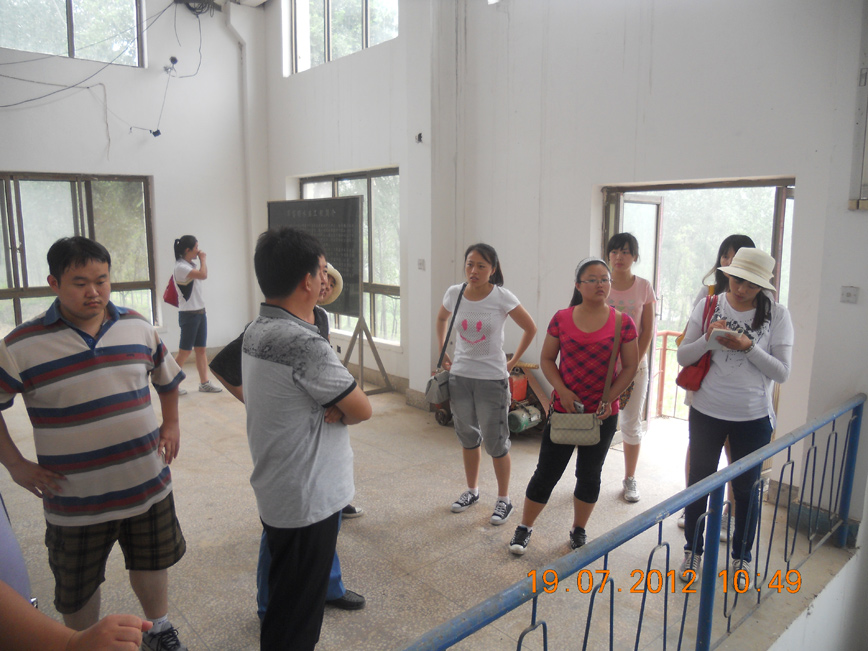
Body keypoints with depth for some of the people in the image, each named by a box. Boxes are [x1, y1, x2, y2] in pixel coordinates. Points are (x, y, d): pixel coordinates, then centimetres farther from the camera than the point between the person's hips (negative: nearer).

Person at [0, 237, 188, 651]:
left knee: (152, 561, 22)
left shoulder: (137, 327, -1)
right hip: (76, 499, -3)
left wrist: (171, 424, 8)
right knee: (77, 589, 16)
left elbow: (167, 376, 15)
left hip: (149, 484, 3)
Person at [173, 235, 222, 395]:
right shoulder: (181, 267, -15)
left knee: (201, 349, 9)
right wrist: (203, 259, -13)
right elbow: (203, 275, -25)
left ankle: (204, 383, 14)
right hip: (188, 314, -9)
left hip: (200, 312, 9)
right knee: (184, 351, -2)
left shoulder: (191, 265, 14)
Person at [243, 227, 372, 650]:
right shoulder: (304, 343, -28)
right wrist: (340, 410, 1)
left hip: (275, 495, 9)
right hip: (307, 501, -9)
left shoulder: (256, 331, 2)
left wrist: (331, 406, -12)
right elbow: (362, 410, -19)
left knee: (287, 602, 27)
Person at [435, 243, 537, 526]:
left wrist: (513, 361, -3)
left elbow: (530, 328, -3)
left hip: (492, 378, -4)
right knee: (468, 436, 18)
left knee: (495, 441, 3)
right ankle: (472, 490, 36)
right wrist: (443, 353, 11)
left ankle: (503, 499, 22)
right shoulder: (454, 293, -3)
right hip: (459, 376, 4)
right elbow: (441, 319, 18)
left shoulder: (502, 297, -13)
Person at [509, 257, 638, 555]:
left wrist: (609, 399, -12)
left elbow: (630, 366, -1)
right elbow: (546, 359, 1)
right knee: (547, 472, 5)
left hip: (603, 414, 1)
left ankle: (579, 530, 34)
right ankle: (524, 528, 22)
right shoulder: (561, 319, -3)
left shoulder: (622, 323, -4)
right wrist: (562, 391, -13)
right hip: (564, 409, 0)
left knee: (589, 474, 15)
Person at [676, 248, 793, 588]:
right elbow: (683, 357, -1)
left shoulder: (776, 315, -5)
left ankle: (741, 560, 32)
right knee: (698, 483, 12)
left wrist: (748, 347, -21)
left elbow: (782, 372, -7)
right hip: (707, 412, 1)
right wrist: (708, 338, -19)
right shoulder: (708, 307, -3)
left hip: (753, 418, -1)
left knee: (746, 489, 12)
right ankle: (693, 551, 32)